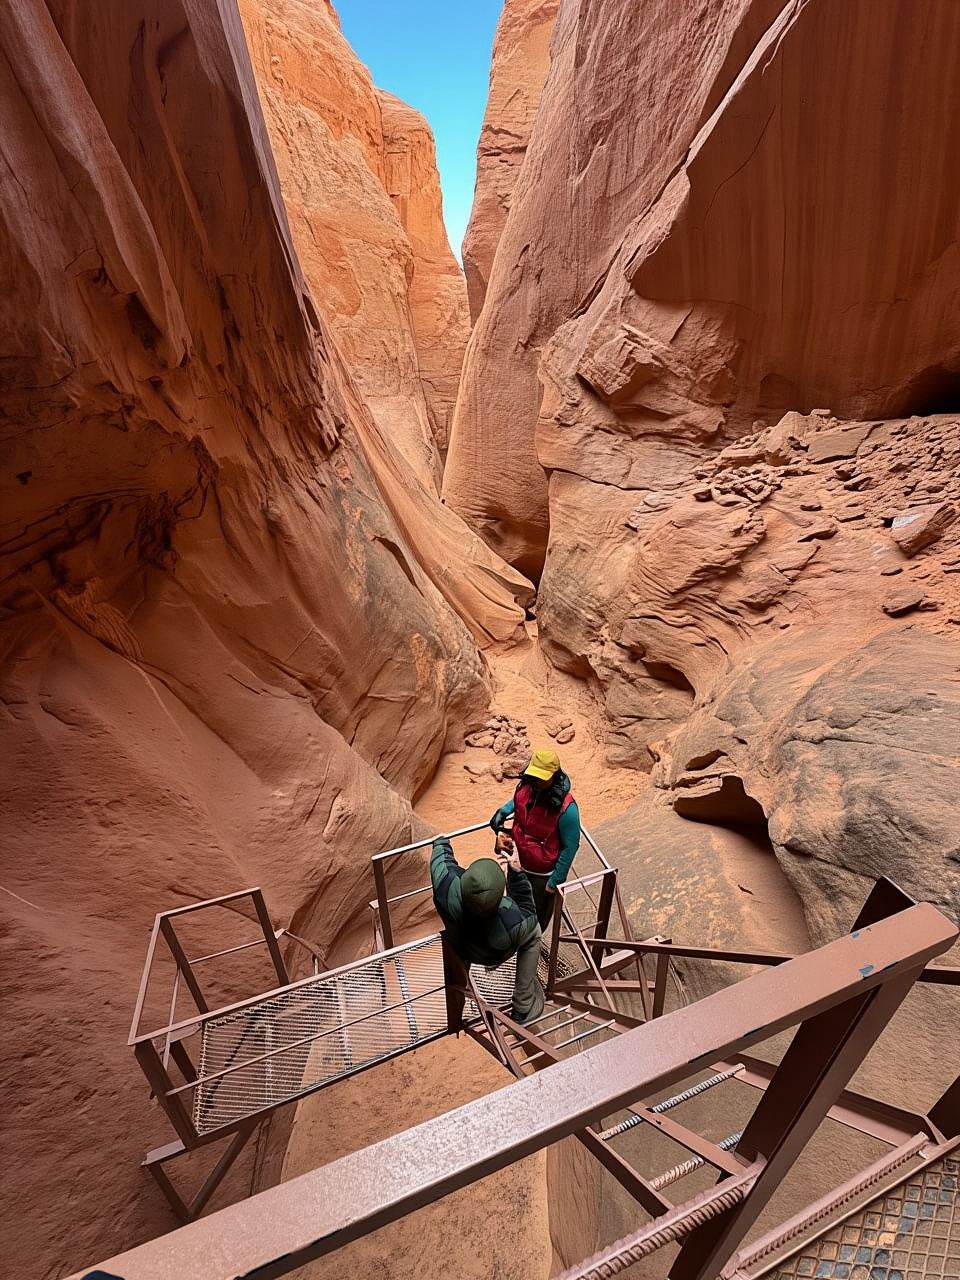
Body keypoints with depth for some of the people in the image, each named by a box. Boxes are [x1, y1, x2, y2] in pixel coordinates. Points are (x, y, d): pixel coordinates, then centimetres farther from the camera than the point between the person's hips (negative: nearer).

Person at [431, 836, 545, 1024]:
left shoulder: (446, 886, -43)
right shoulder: (513, 923, -44)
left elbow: (442, 855, -20)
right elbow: (529, 914, -18)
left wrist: (441, 841, 1)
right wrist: (516, 873, -26)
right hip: (493, 957, -3)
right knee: (533, 932, 24)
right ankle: (523, 1008, 32)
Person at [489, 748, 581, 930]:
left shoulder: (566, 808, -33)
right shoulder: (526, 786, -16)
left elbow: (570, 848, -20)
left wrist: (554, 882, -14)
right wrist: (502, 811, -8)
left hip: (541, 874, -6)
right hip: (517, 864, 6)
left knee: (536, 918, 21)